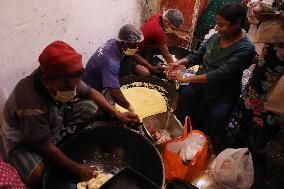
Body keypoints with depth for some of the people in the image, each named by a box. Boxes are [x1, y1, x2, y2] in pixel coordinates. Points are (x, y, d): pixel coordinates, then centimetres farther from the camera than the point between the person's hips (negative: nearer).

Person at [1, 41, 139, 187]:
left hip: (55, 124, 6)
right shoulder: (31, 104, -40)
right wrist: (76, 168, -19)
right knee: (36, 175, -34)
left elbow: (91, 92, -6)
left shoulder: (65, 79, -23)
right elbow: (45, 146, -29)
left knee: (90, 107, -9)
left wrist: (117, 114, -11)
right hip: (23, 141, -6)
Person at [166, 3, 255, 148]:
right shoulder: (216, 37, -1)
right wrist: (180, 62, -9)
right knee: (183, 95, -25)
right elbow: (197, 56, 11)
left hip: (224, 95, -4)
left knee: (217, 117, -29)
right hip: (201, 84, 4)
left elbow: (220, 74, -28)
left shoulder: (245, 49, -19)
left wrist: (185, 79, -30)